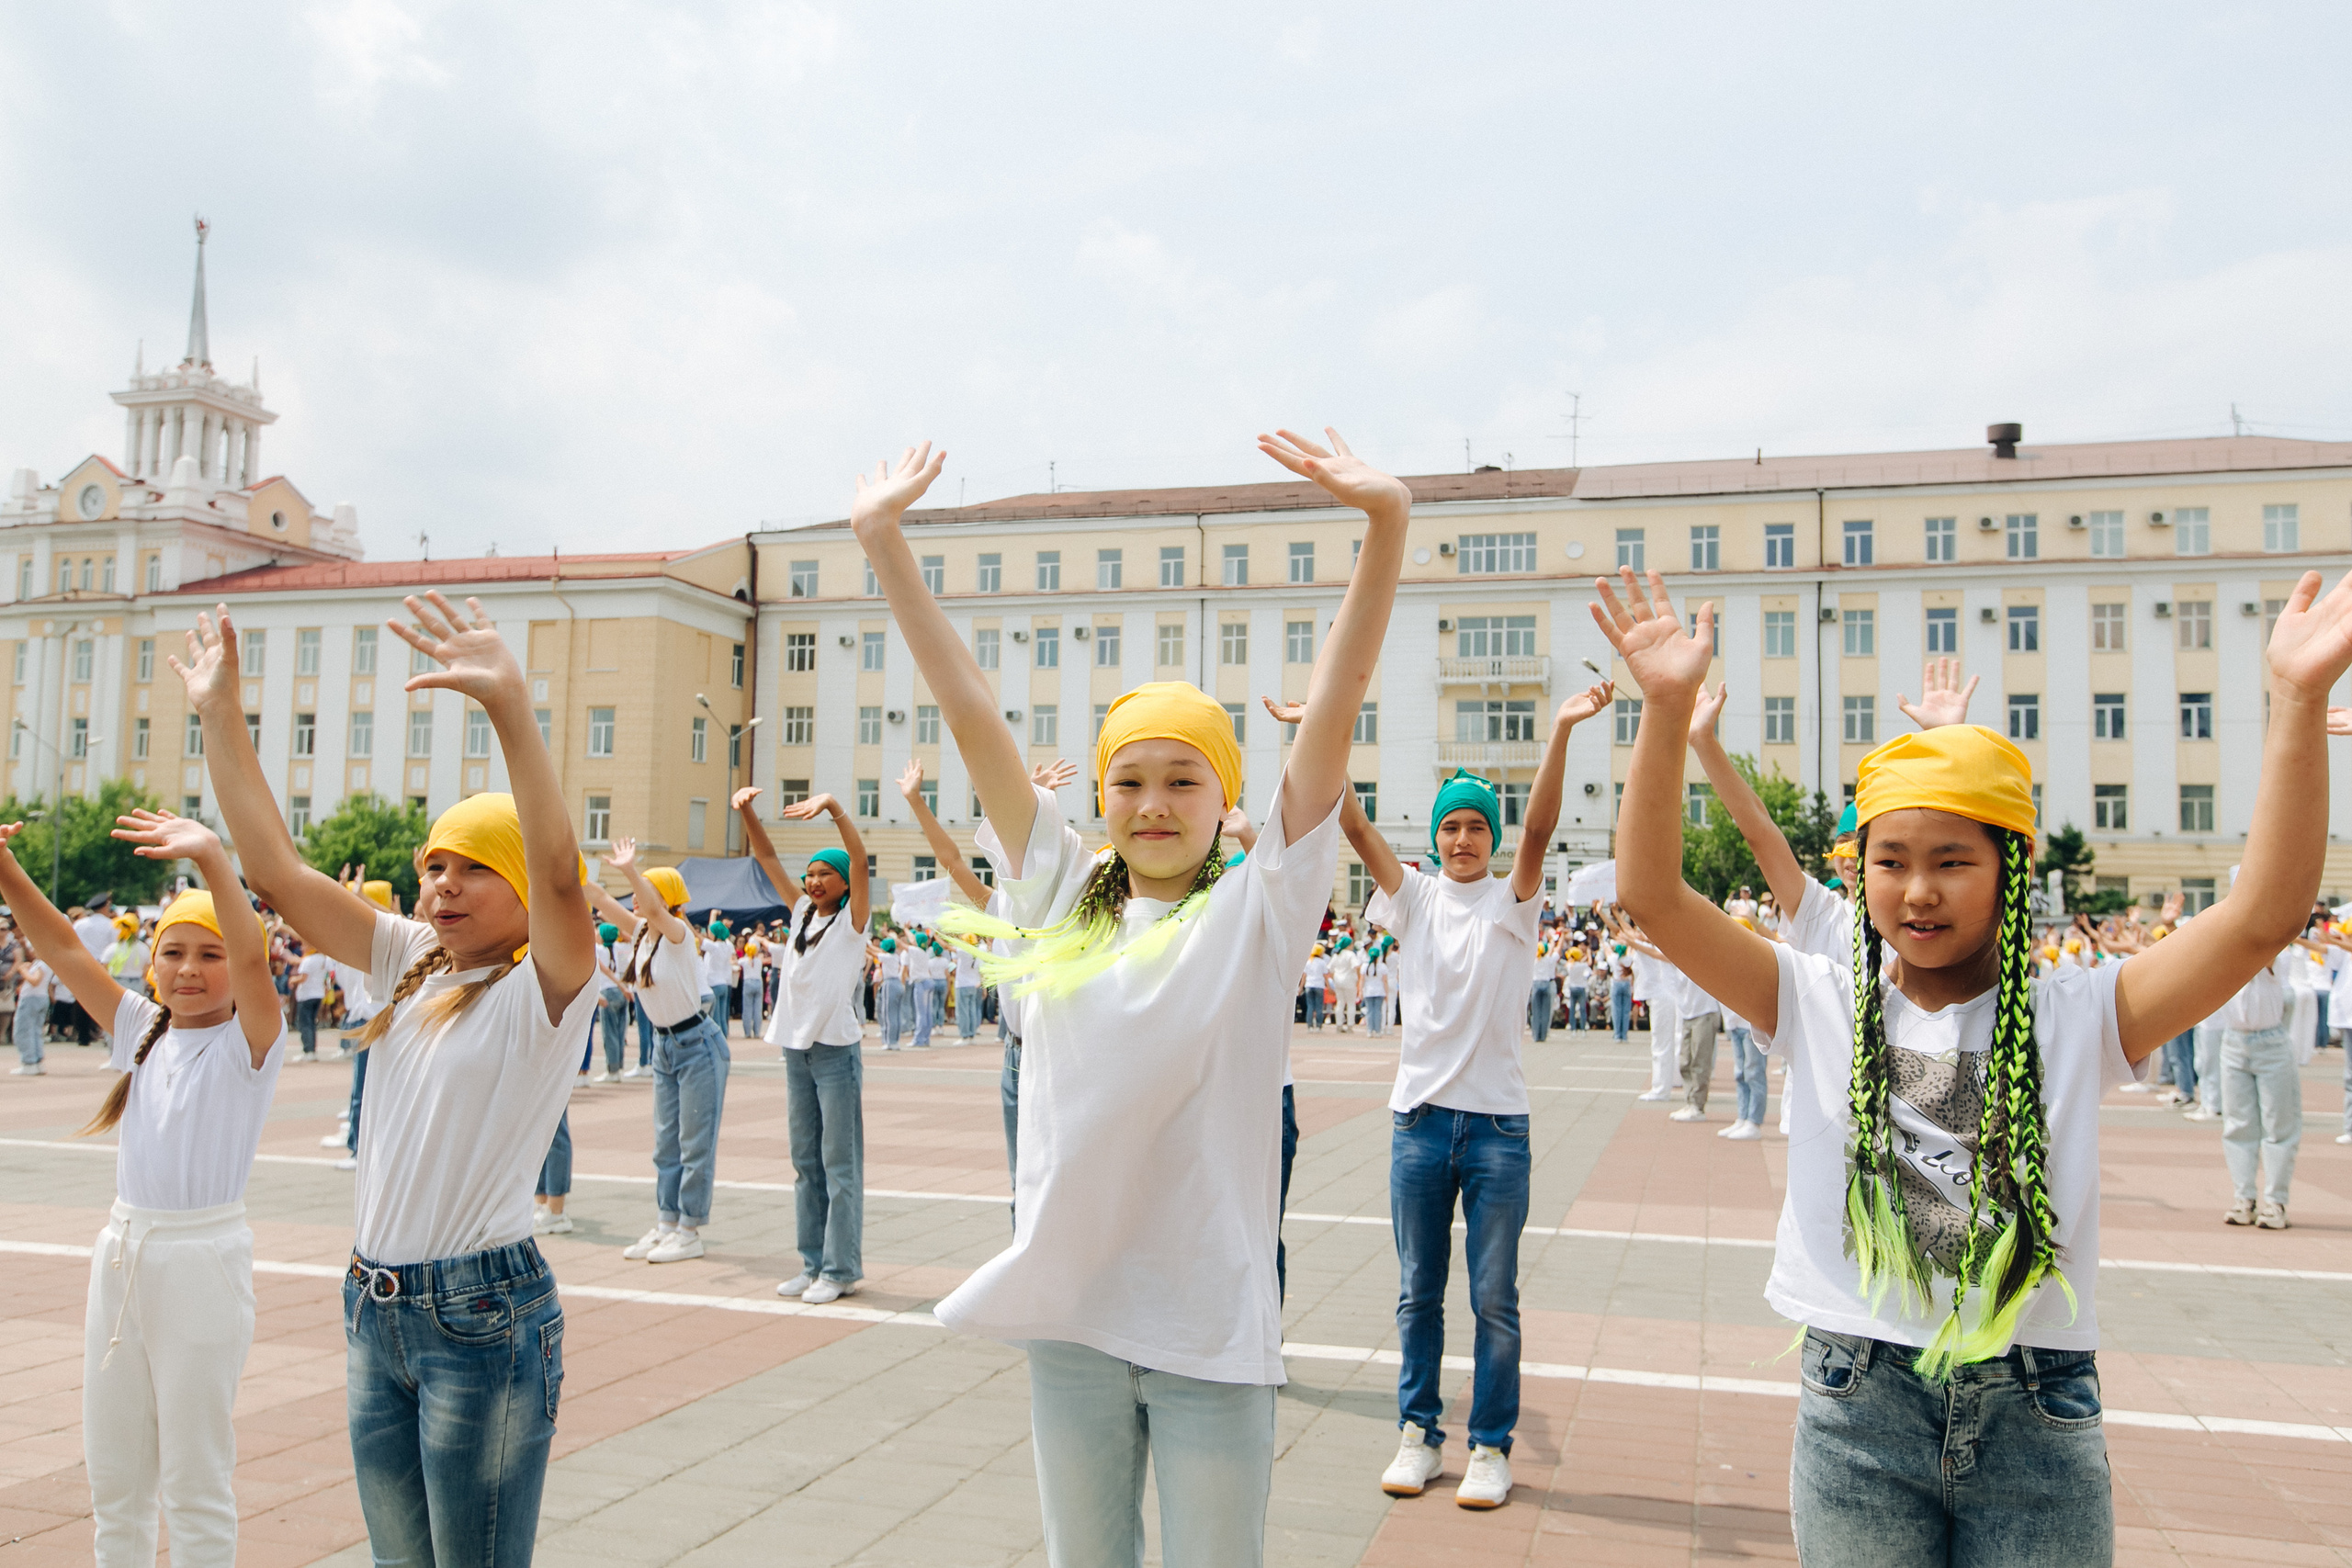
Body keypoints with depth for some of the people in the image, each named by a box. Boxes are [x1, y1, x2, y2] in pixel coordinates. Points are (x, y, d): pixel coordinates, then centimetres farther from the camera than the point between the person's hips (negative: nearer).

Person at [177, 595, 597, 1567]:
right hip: (375, 1306, 7)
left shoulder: (545, 988, -12)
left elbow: (559, 872, -33)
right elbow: (276, 871, 5)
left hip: (485, 1313, -7)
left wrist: (510, 705, -45)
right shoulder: (407, 966, 8)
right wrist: (220, 718, 0)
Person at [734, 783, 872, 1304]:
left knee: (839, 1163, -4)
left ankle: (842, 1270, 1)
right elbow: (767, 857, 8)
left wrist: (833, 807, -31)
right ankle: (814, 1263, 19)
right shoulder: (802, 911, 11)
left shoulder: (853, 918, -4)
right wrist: (747, 810, -7)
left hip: (836, 1051, -7)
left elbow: (860, 857, -19)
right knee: (805, 1161, 11)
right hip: (796, 1050, 7)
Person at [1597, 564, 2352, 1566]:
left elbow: (2264, 917, -13)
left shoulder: (2075, 1018, -2)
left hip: (2037, 1423, 0)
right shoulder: (1820, 1003, -2)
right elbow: (1651, 897, -12)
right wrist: (1668, 707, -23)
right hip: (1858, 1414, 0)